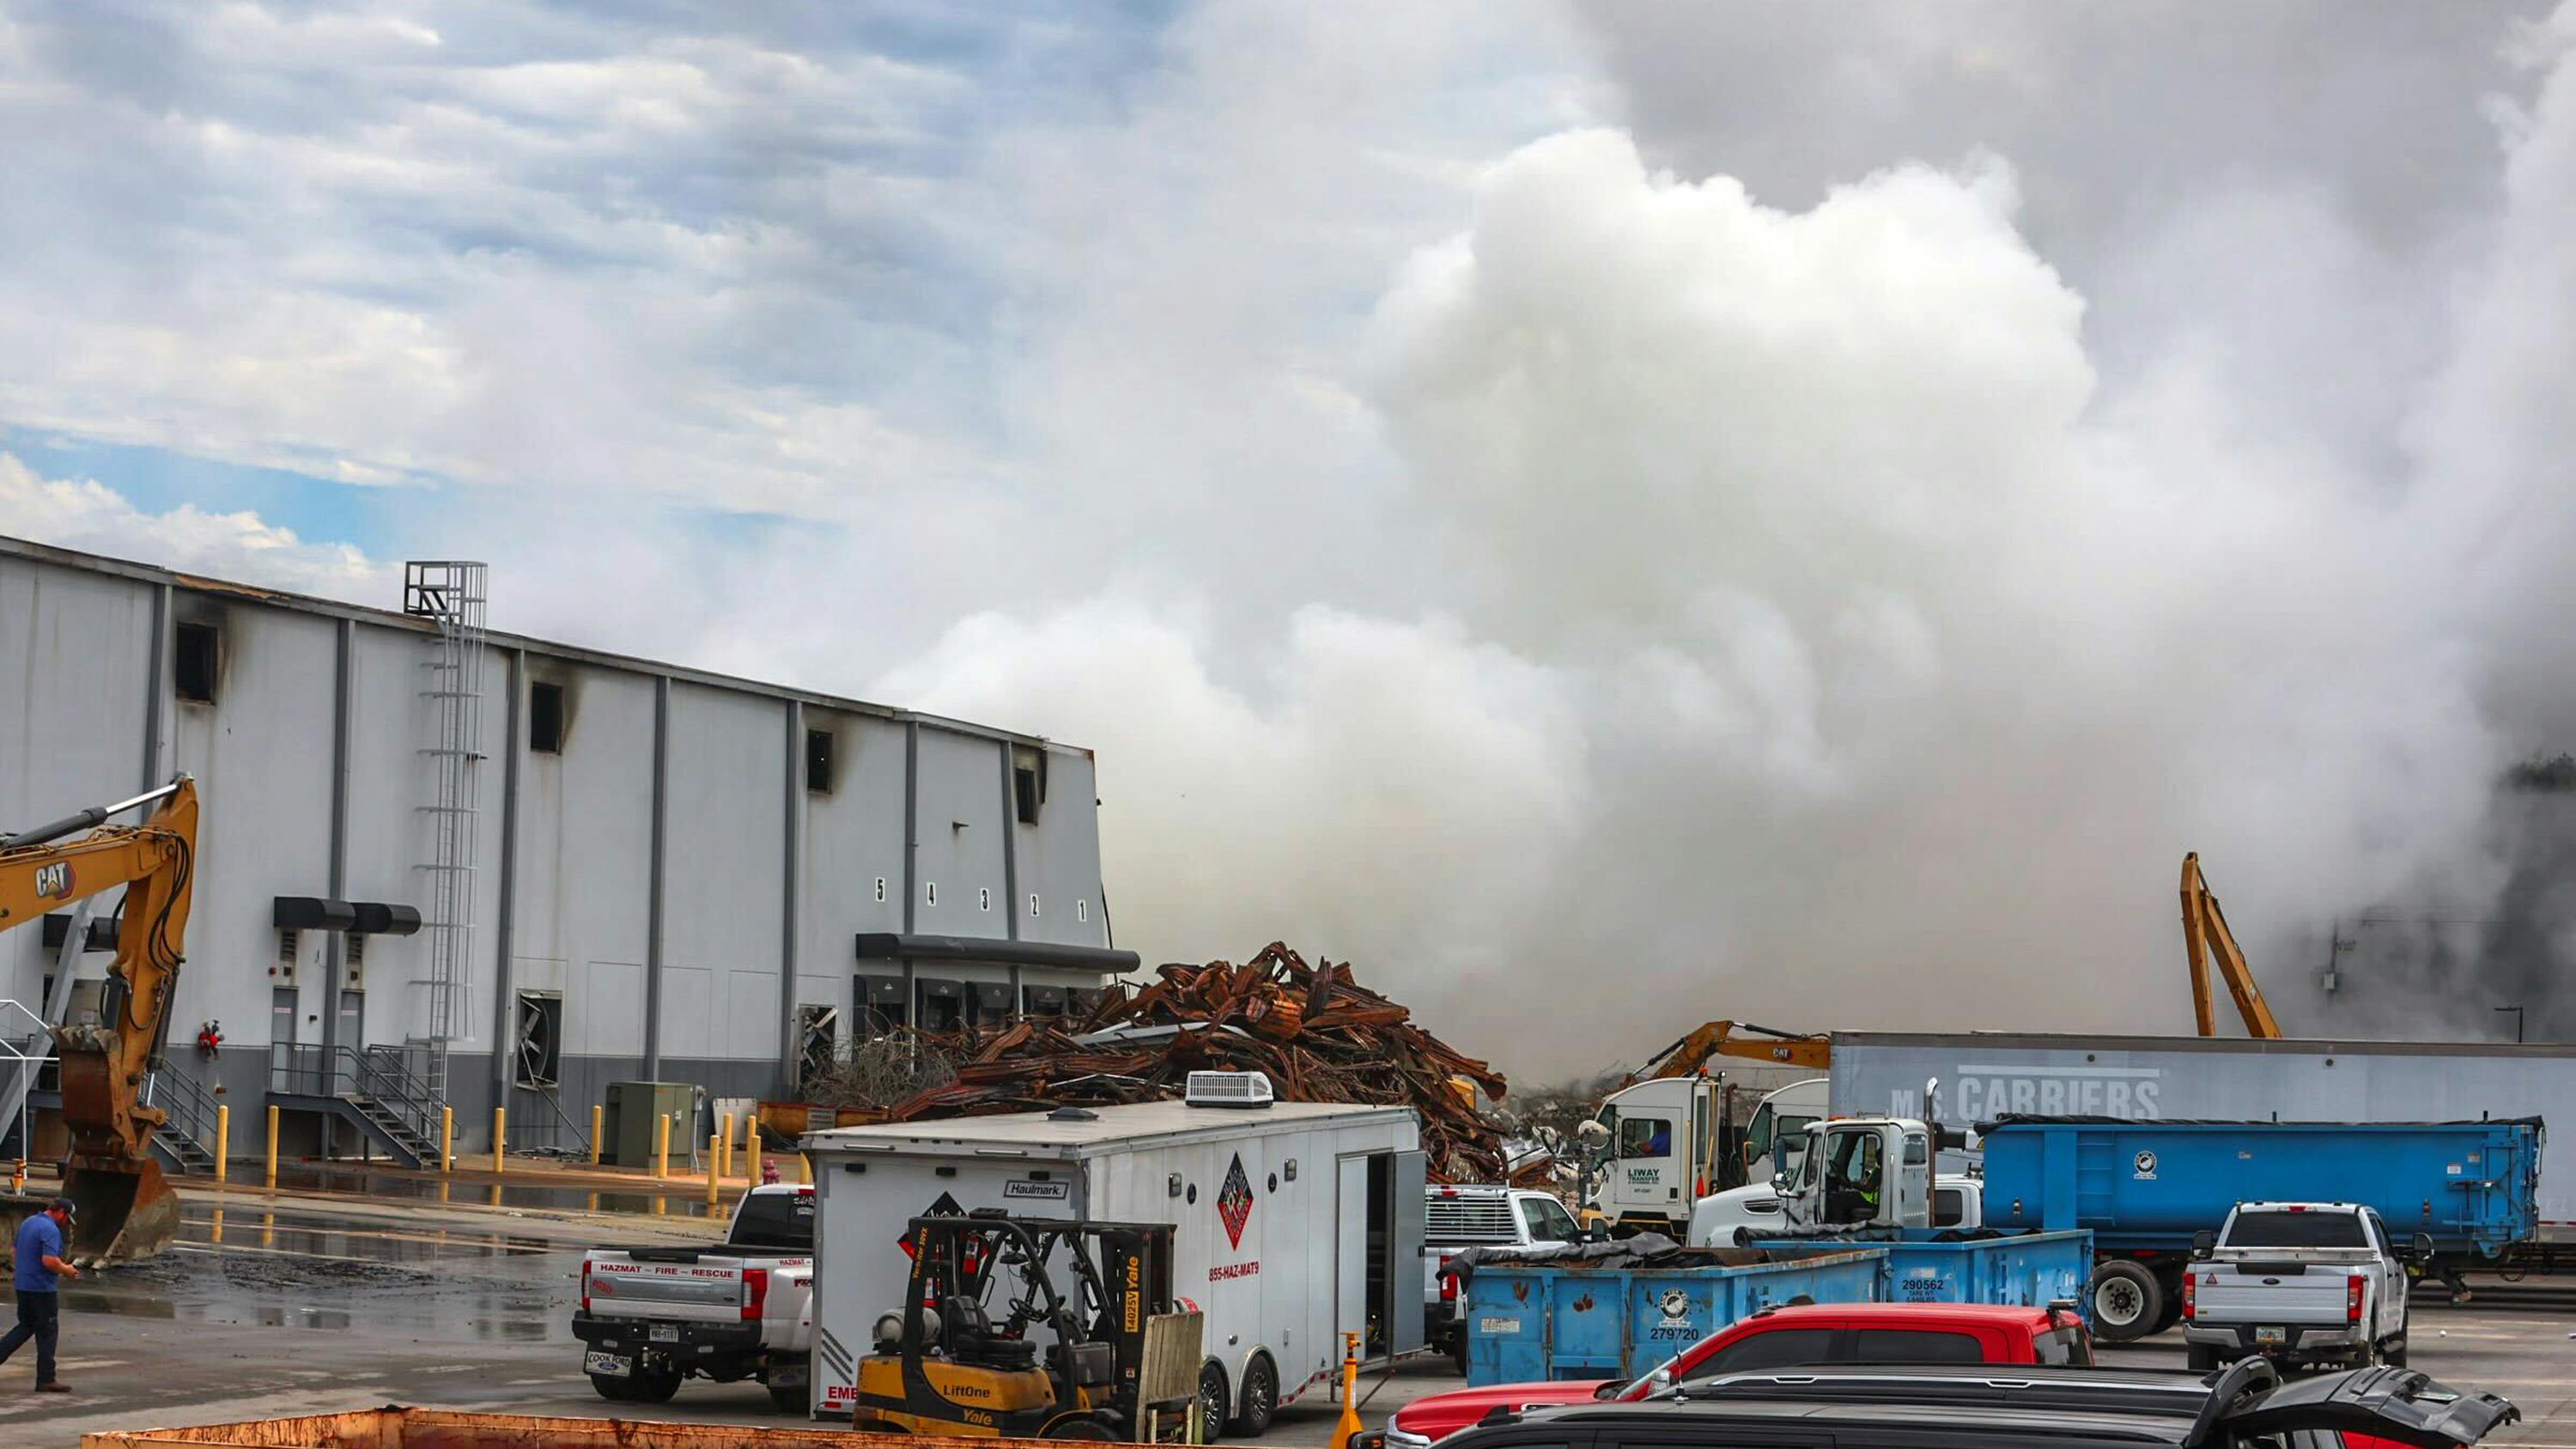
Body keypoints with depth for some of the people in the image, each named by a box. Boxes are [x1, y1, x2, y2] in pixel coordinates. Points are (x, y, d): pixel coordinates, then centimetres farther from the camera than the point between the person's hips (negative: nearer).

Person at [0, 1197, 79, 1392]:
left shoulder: (27, 1223, 11)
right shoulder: (50, 1230, -19)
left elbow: (17, 1252, 22)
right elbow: (49, 1260, -28)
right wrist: (66, 1270, -9)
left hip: (23, 1286, 8)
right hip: (42, 1288, -8)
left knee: (26, 1326, 21)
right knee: (47, 1332, 1)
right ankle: (46, 1379, 5)